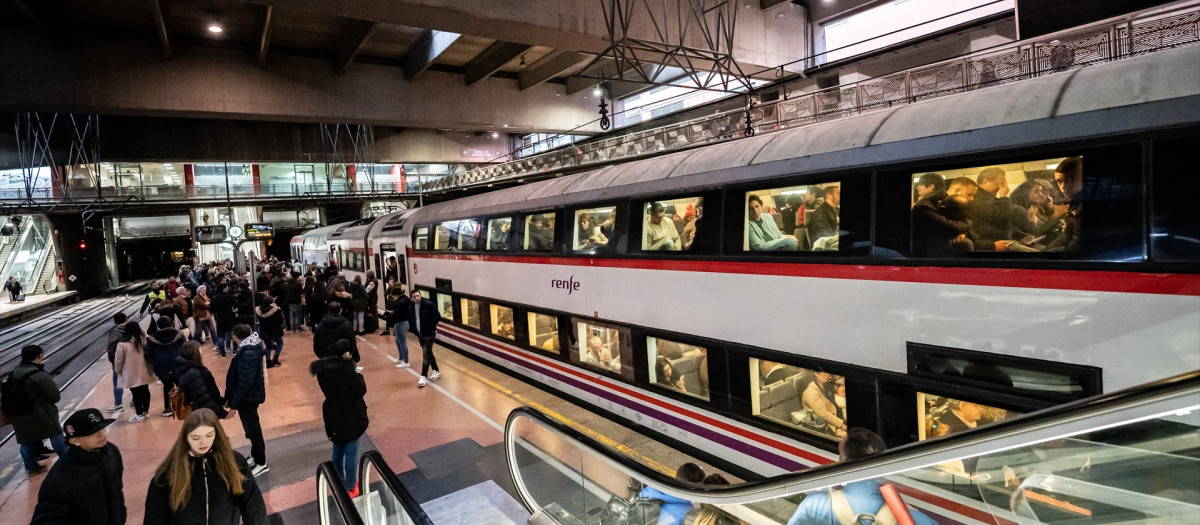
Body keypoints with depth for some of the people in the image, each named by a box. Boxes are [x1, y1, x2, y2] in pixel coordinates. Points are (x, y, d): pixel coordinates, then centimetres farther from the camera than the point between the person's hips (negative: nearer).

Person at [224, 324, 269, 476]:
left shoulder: (248, 354, -26)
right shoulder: (247, 349, 5)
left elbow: (245, 382, -27)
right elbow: (238, 376, 12)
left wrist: (234, 404, -21)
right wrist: (230, 397, 16)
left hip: (248, 398, -9)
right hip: (249, 396, 9)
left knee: (252, 429, 3)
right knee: (252, 427, 21)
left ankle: (261, 463, 15)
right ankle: (255, 456, 37)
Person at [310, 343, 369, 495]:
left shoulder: (323, 369, -3)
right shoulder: (347, 369, -25)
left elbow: (327, 390, 10)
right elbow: (360, 391, -20)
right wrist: (359, 377, -4)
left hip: (332, 415, 7)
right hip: (350, 416, -7)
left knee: (338, 451, 23)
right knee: (351, 453, 8)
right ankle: (351, 487, 19)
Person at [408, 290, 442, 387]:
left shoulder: (428, 304, -15)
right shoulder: (411, 307, 2)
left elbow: (437, 317, -15)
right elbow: (410, 320, 14)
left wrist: (428, 328, -18)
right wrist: (415, 331, 2)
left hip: (429, 334, -6)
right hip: (420, 335, 6)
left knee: (426, 354, -9)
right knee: (428, 353, 16)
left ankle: (423, 376, -6)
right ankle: (436, 371, 29)